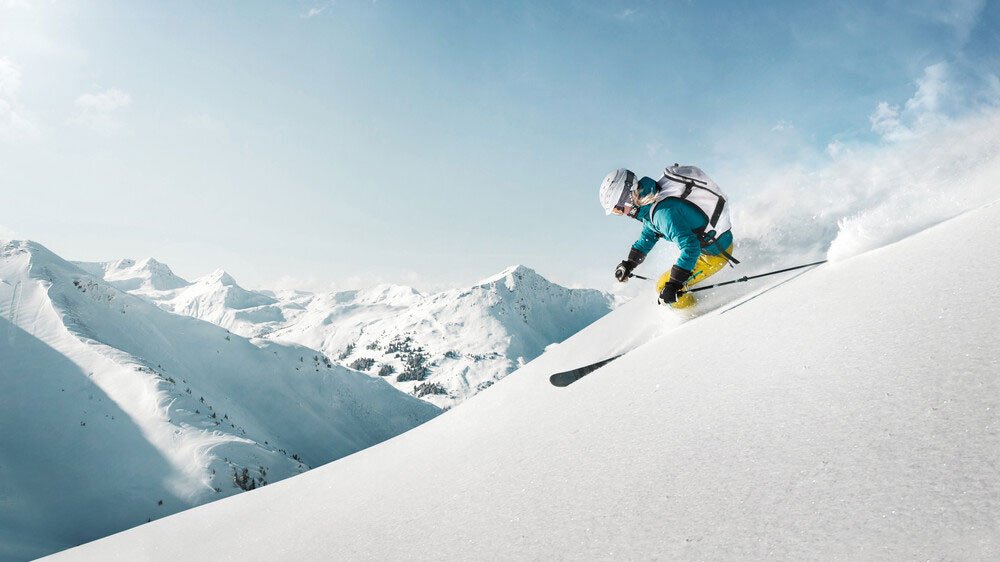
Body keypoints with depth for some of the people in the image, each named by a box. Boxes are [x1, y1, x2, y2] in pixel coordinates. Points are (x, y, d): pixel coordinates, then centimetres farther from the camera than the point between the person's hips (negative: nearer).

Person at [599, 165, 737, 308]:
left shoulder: (663, 211, -33)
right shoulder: (651, 197, -2)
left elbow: (690, 246, -38)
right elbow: (649, 233, 16)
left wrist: (674, 284, -39)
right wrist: (629, 264, 17)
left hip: (716, 252, -9)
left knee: (664, 287, -9)